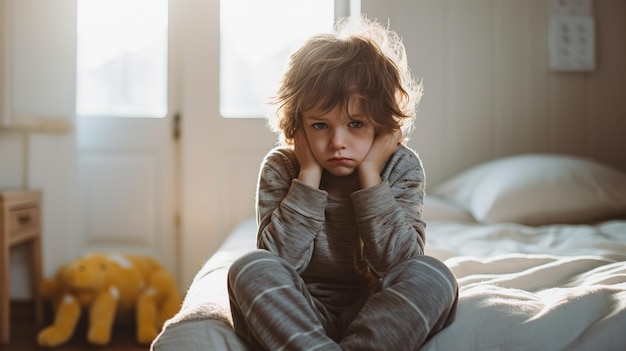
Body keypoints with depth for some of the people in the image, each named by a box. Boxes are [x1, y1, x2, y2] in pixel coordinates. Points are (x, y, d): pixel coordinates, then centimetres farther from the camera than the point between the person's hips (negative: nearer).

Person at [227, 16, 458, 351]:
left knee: (433, 276, -28)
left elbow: (400, 265, -16)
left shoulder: (401, 167, -4)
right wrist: (309, 173, -18)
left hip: (374, 316, 0)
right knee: (250, 268, -27)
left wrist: (370, 175, -18)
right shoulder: (281, 167, -4)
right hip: (299, 318, 0)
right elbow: (279, 261, -17)